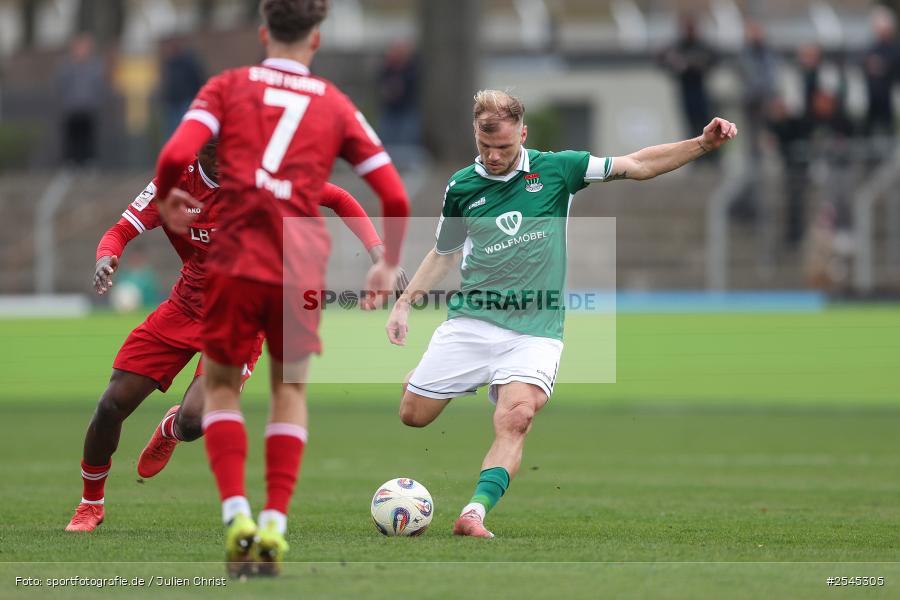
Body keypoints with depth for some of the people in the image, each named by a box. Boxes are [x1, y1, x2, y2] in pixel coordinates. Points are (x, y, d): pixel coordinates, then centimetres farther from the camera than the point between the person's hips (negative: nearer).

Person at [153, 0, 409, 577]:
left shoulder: (229, 87, 8)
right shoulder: (336, 106, 12)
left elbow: (175, 156, -7)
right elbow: (395, 197, 8)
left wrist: (166, 203, 15)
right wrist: (391, 265, 24)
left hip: (236, 259, -1)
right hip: (302, 269, 1)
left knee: (221, 385, 14)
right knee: (290, 389, 19)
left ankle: (236, 513, -5)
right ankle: (275, 524, 7)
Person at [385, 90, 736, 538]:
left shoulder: (554, 170, 2)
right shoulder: (462, 186, 6)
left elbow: (637, 166, 5)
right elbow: (444, 253, 22)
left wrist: (702, 144, -4)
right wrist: (404, 303, 14)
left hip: (534, 330, -2)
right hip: (470, 322, 2)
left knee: (515, 420, -26)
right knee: (412, 415, -1)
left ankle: (476, 511, -35)